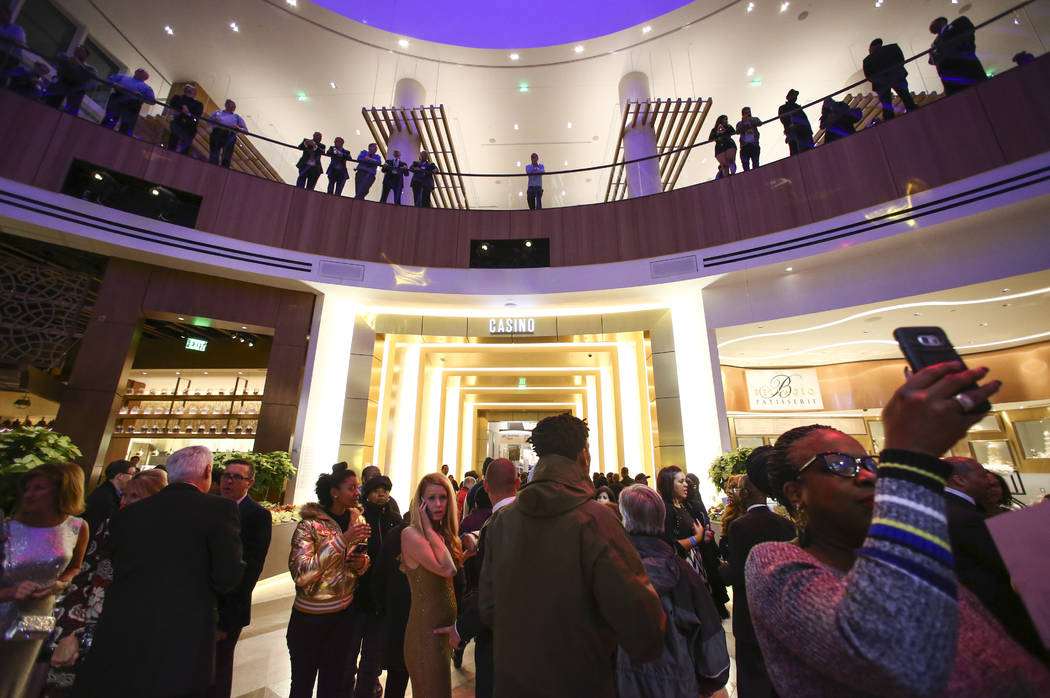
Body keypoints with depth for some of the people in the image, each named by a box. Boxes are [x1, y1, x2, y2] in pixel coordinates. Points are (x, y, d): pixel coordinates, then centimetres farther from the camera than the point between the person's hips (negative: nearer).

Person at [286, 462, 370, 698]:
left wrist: (362, 563, -11)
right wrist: (343, 539, -31)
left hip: (344, 614, 4)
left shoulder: (358, 521, -1)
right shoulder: (309, 524, -16)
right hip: (310, 615, -4)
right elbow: (301, 574, -25)